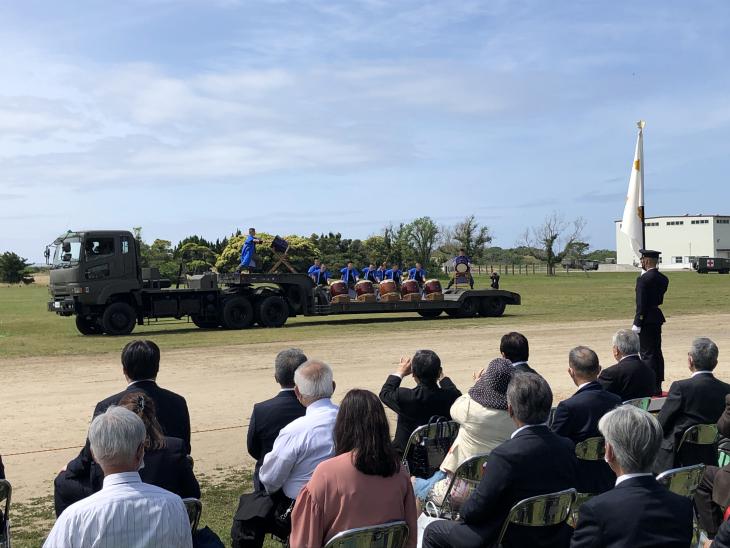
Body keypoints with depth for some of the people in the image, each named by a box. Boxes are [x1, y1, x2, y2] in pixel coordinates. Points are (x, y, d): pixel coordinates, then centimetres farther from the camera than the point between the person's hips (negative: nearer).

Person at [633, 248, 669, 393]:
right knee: (657, 353, 14)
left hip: (646, 320, -8)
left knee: (647, 354, -4)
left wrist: (637, 324, -15)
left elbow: (641, 304, -18)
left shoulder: (643, 279, -16)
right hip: (658, 317, 8)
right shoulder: (663, 279, 8)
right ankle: (658, 385, 20)